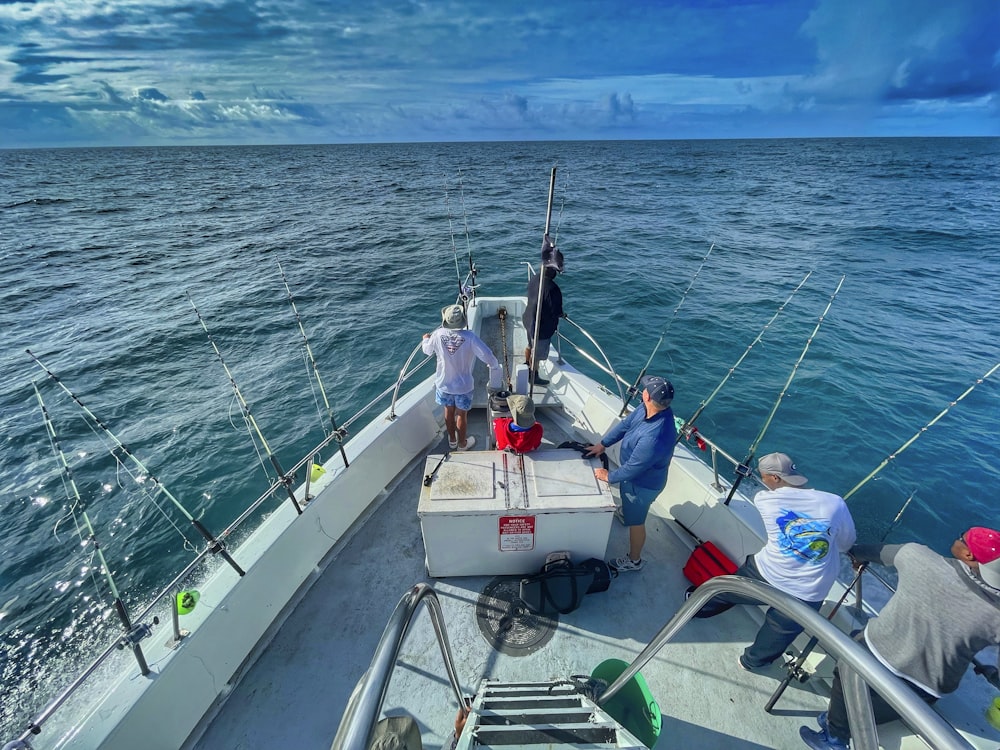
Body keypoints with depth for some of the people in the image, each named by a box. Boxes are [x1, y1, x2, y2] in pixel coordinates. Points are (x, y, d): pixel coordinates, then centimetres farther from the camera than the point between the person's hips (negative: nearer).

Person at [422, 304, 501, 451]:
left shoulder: (438, 335, -17)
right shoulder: (469, 337, -26)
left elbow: (427, 350, 4)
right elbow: (488, 357, -27)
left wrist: (426, 339, 26)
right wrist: (494, 366, -4)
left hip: (444, 384, 3)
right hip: (463, 386, -2)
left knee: (449, 411, 24)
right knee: (462, 414, 18)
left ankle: (452, 440, 45)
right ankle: (462, 444, 38)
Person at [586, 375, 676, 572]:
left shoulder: (654, 437, -45)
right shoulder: (647, 409, -20)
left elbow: (632, 468, -31)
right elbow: (625, 424, -2)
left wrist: (609, 477, -14)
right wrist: (602, 444, 2)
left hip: (643, 483, -8)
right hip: (635, 472, 8)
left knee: (635, 521, 16)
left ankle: (634, 560, 41)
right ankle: (626, 511, 71)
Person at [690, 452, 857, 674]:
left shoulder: (763, 499, -11)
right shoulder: (835, 503, -10)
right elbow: (847, 545, 6)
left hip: (765, 574, 0)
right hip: (806, 594, 1)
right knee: (777, 633, 27)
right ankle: (753, 661, 51)